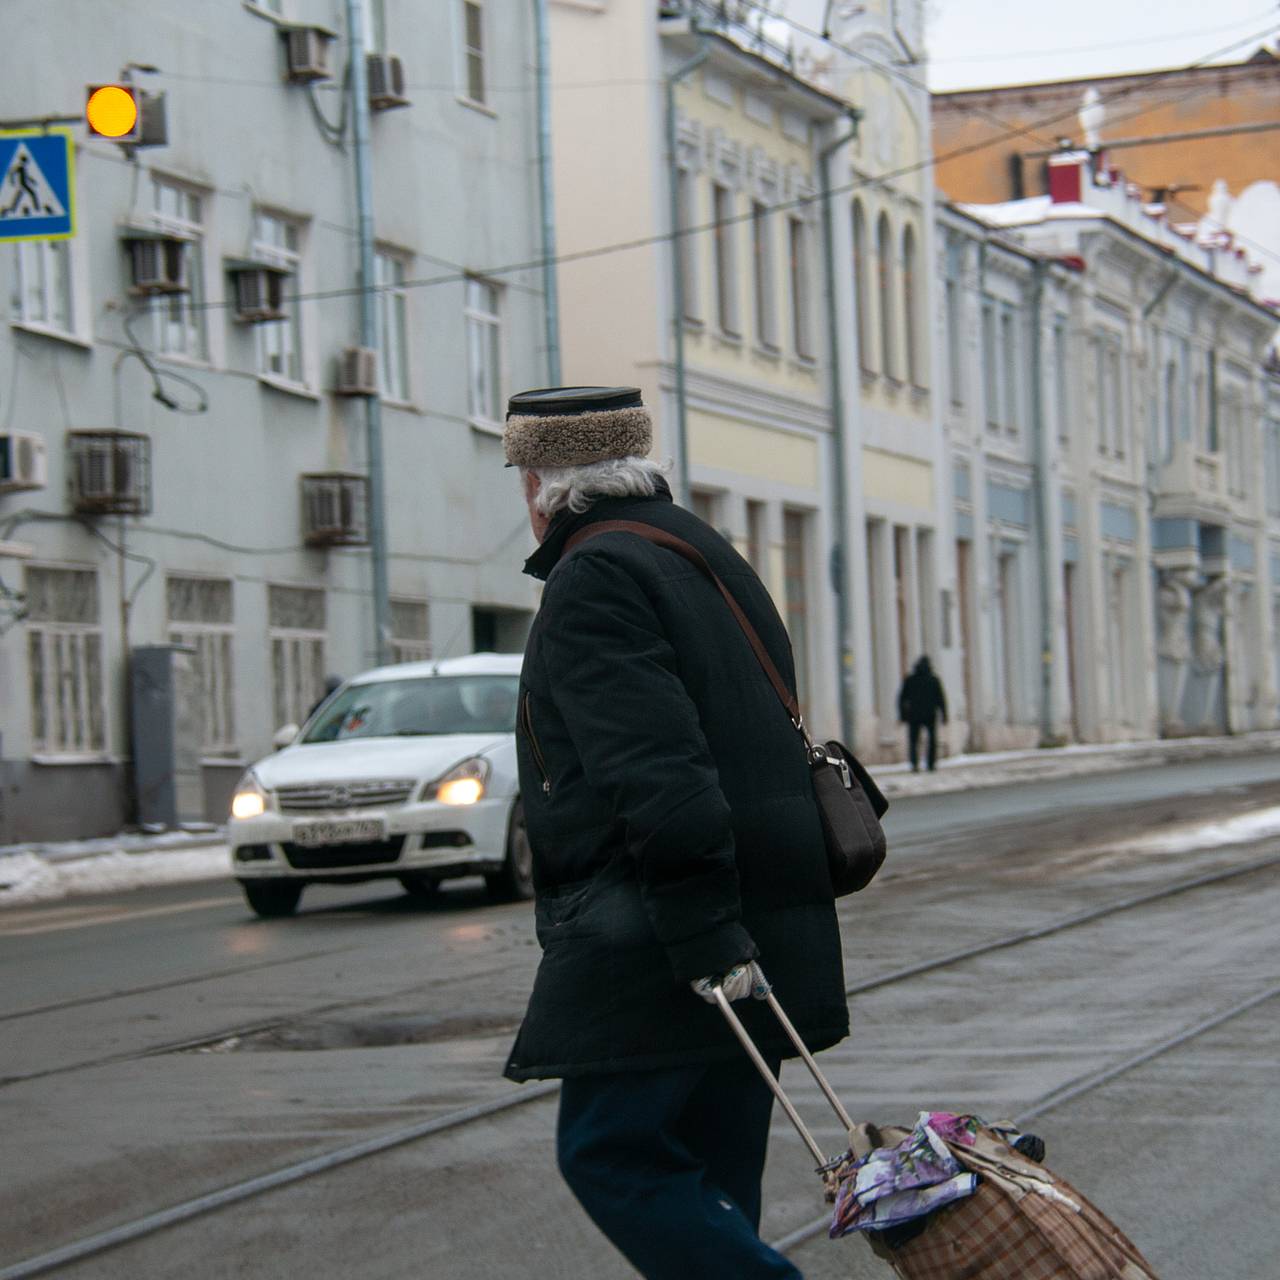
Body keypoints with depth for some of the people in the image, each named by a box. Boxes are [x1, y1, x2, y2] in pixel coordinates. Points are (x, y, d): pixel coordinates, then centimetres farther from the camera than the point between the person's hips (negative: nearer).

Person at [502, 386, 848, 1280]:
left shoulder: (593, 581, -12)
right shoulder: (708, 554, 19)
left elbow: (658, 778, -23)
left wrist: (701, 935, -25)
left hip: (657, 942, -9)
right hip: (756, 933, 10)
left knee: (610, 1153, -6)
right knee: (712, 1174, 12)